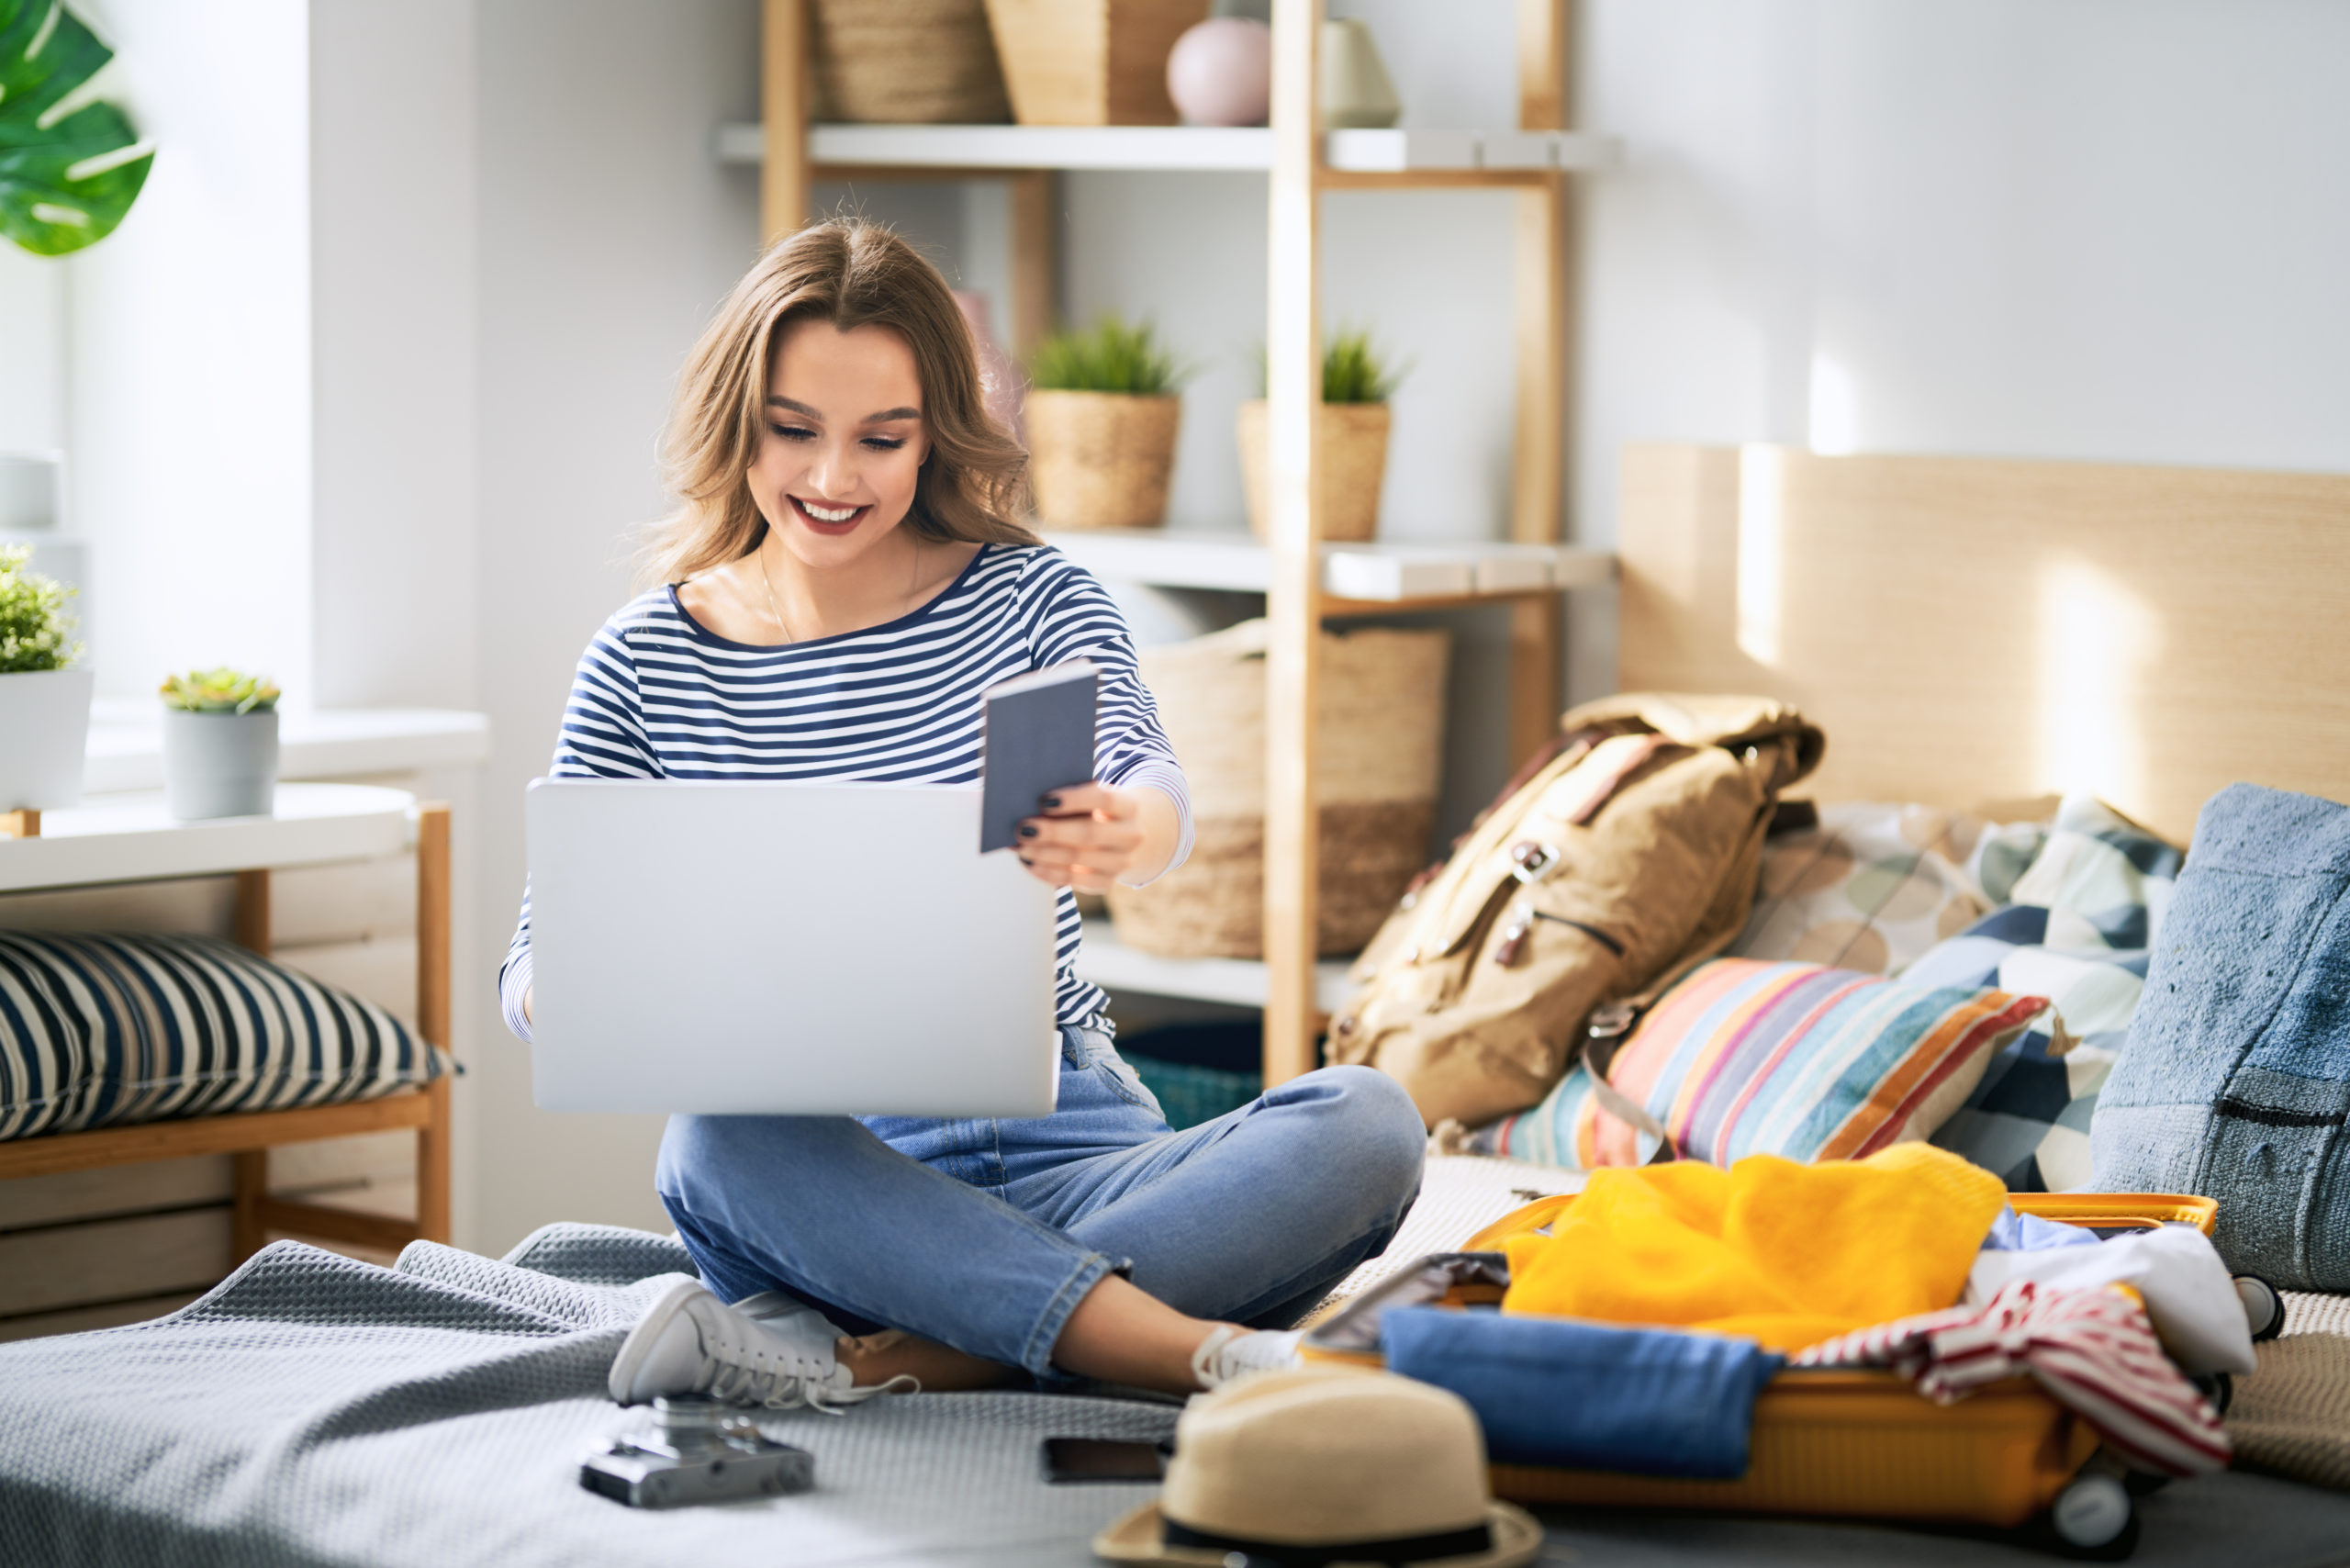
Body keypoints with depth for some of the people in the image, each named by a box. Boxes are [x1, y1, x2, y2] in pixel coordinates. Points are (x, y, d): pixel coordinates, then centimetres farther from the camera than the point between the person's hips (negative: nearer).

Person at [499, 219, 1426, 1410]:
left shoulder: (1034, 601, 4)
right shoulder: (646, 665, 5)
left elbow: (1147, 780, -17)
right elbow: (539, 957, 4)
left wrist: (1127, 835, -44)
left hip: (1058, 1150, 1)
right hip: (831, 1178, -1)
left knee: (1367, 1123, -25)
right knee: (722, 1141, -36)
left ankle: (881, 1360, -34)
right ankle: (1211, 1355, -39)